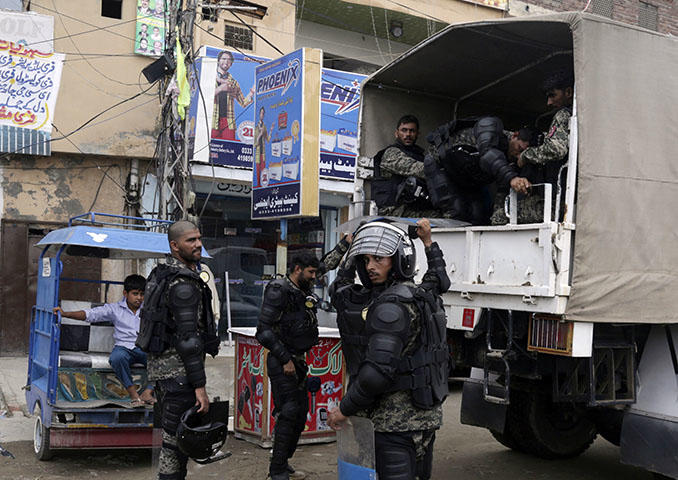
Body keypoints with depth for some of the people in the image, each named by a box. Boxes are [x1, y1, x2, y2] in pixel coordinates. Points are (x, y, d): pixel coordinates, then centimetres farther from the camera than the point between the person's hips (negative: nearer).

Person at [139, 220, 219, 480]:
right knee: (176, 439, -4)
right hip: (178, 369, -10)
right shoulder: (184, 283, -19)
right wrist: (199, 386, -22)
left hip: (159, 362, 10)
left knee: (172, 434, 19)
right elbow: (188, 338, -23)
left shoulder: (162, 274, 13)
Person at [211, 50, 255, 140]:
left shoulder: (233, 82, 18)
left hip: (229, 123, 3)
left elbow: (243, 103, 16)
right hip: (213, 121, -3)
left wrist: (251, 92, -1)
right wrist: (220, 89, -16)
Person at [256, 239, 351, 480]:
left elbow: (327, 264, 26)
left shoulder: (304, 289, 11)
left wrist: (345, 243, 23)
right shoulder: (278, 290, -13)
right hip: (282, 363, -9)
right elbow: (264, 331, -18)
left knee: (300, 413, 10)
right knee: (288, 413, -10)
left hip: (298, 362, 9)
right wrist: (285, 359, -17)